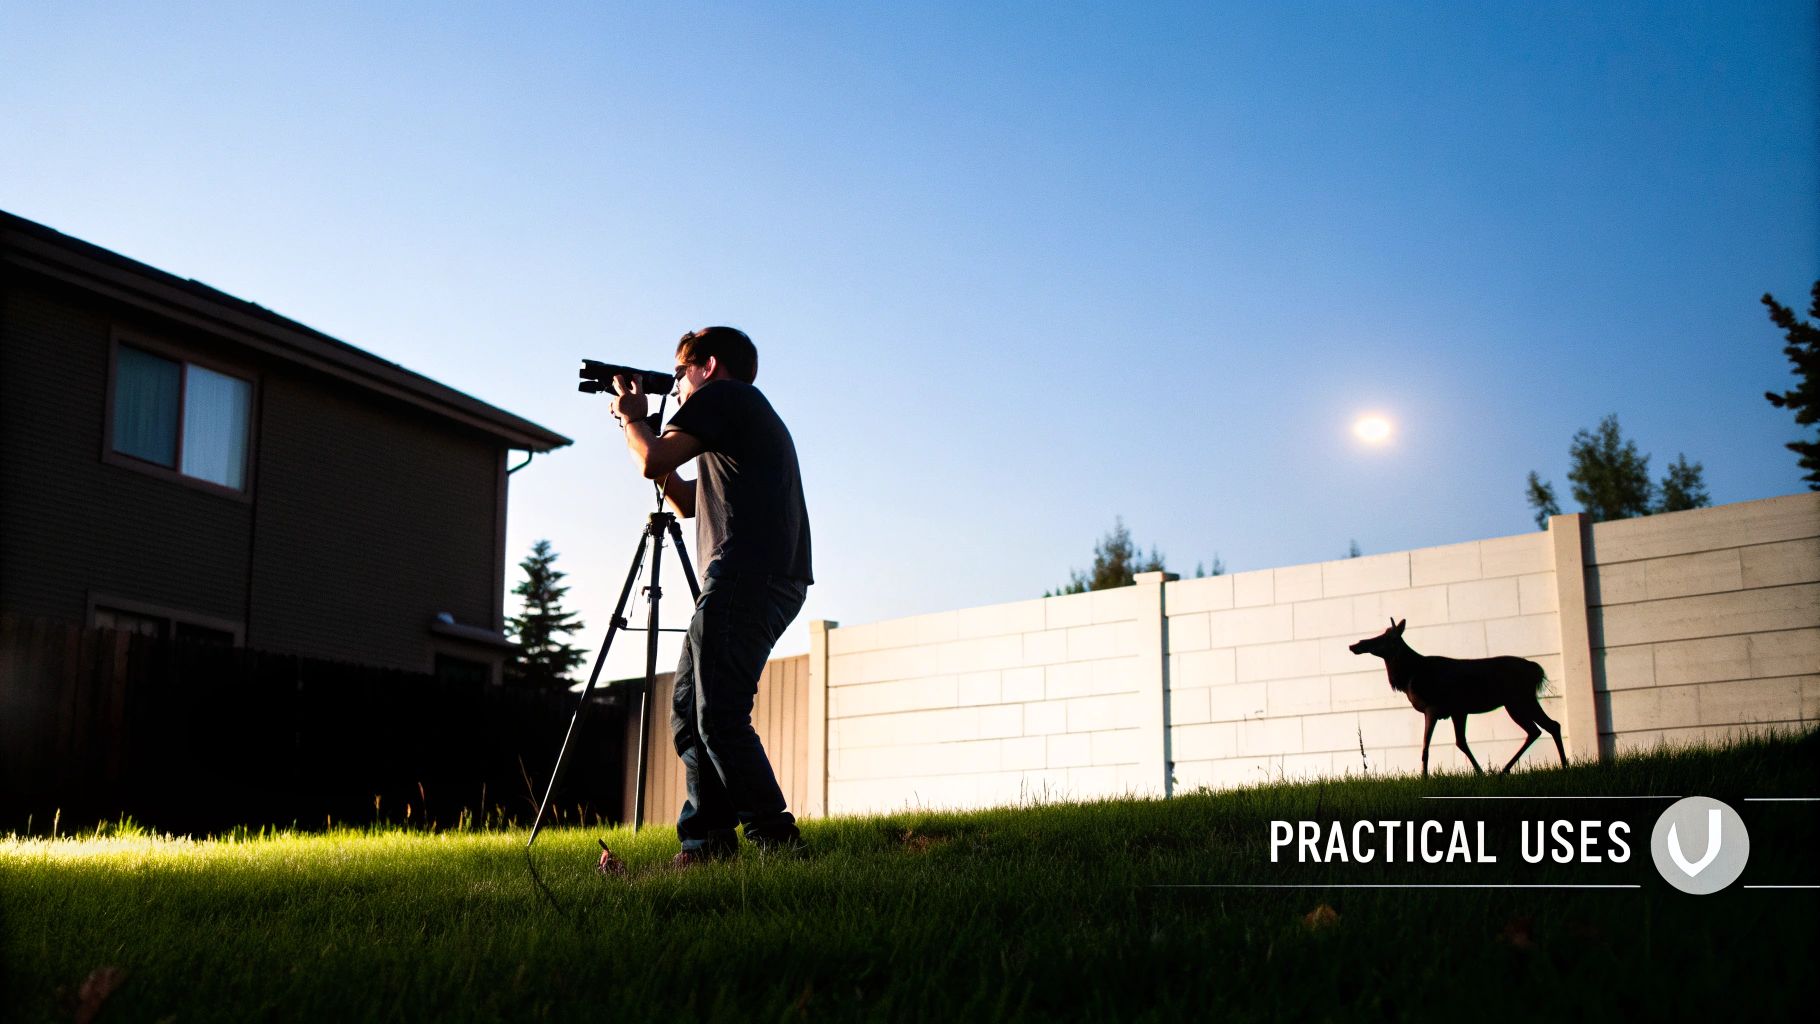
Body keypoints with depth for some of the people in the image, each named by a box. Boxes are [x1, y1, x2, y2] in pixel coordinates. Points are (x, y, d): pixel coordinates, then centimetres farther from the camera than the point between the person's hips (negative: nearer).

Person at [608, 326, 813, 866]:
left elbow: (654, 462, -8)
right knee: (689, 709, 10)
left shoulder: (724, 395, 3)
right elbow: (688, 502, 34)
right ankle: (706, 838, 8)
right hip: (779, 581, 10)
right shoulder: (756, 417, 32)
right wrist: (640, 425, 32)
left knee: (719, 715, -13)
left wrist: (632, 417, 13)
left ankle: (774, 835, -14)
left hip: (745, 574, -10)